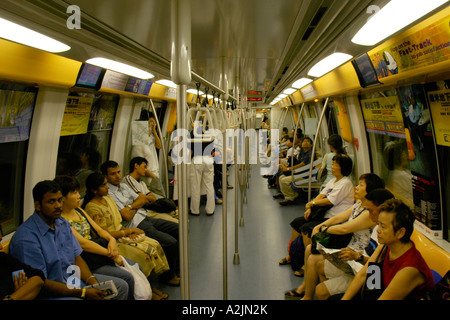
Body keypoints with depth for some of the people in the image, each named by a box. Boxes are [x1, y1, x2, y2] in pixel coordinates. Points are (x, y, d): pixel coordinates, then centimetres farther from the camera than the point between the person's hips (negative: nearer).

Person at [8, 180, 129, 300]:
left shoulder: (63, 223, 7)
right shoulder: (26, 238, -20)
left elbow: (77, 257, 9)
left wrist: (93, 282, -10)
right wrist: (83, 293, -22)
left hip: (75, 279, 8)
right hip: (51, 292, -8)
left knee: (121, 286, 2)